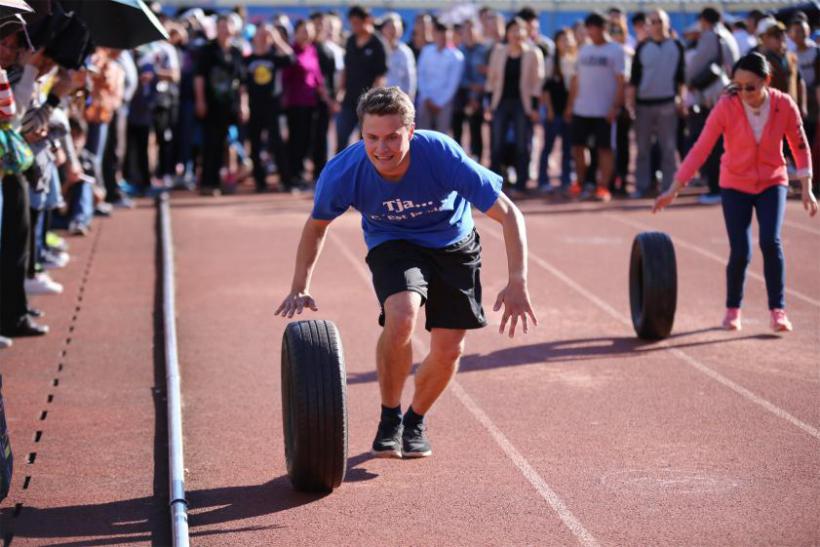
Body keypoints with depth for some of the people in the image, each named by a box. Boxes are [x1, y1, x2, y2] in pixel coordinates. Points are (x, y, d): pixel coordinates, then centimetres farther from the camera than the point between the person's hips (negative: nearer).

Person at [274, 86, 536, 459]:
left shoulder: (442, 156, -35)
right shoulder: (343, 173, -28)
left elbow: (509, 215, -28)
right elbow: (316, 225, -5)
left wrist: (517, 283, -38)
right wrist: (300, 289, -13)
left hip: (452, 245, 1)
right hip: (392, 245, -1)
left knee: (449, 351, 0)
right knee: (401, 316, -30)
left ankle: (415, 421, 31)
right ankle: (389, 418, -7)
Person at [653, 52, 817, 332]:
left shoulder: (784, 105, -14)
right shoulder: (726, 107, -19)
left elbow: (800, 146, -1)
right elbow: (701, 149, -19)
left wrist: (806, 189, -2)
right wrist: (674, 189, -22)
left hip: (772, 182, 1)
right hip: (735, 185, -1)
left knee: (770, 241, -20)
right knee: (740, 252, -9)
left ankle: (778, 310, -6)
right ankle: (732, 309, 18)